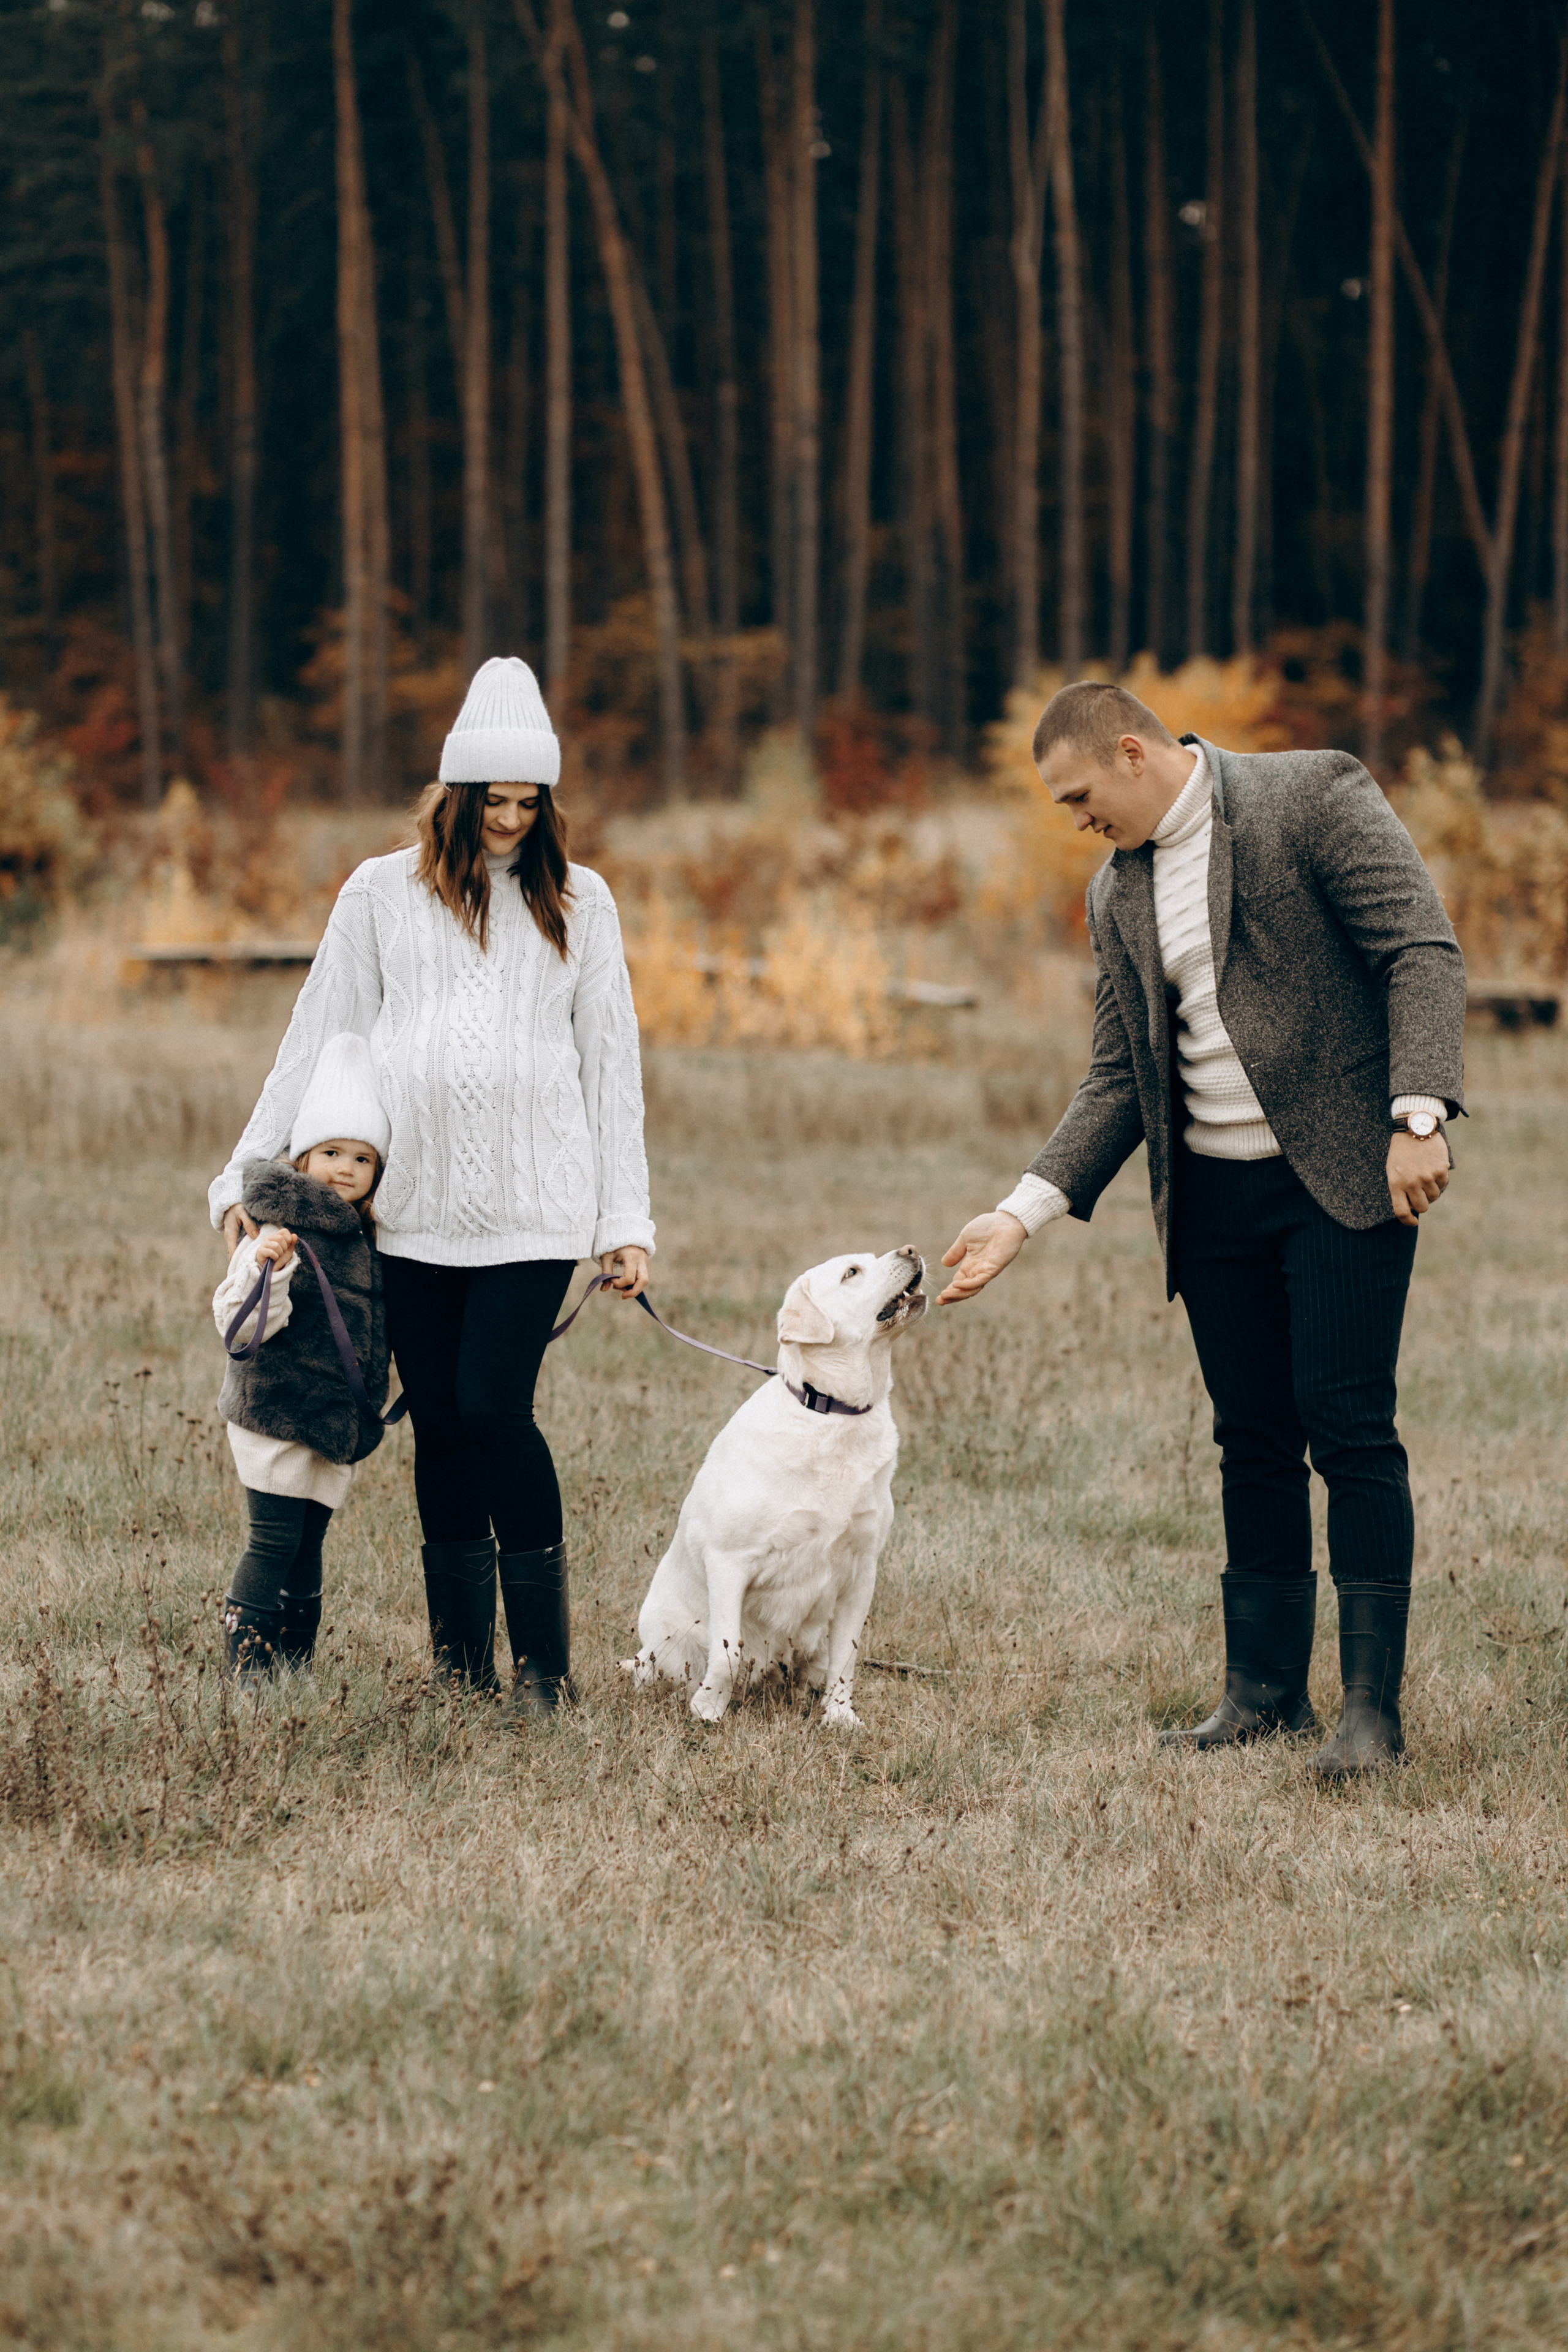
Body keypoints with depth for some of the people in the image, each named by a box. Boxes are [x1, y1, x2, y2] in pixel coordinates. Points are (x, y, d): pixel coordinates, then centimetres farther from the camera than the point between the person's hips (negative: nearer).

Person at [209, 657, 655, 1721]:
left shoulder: (578, 901, 10)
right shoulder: (383, 894, 9)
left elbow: (611, 1060, 11)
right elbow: (318, 1040, 12)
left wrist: (627, 1217, 6)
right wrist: (253, 1176, 7)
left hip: (534, 1204, -1)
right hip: (410, 1204, 2)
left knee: (496, 1407, -13)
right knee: (440, 1423, 3)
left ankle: (545, 1661, -5)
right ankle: (461, 1663, 11)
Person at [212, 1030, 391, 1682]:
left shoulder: (365, 1239, 12)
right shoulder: (284, 1232, -14)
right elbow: (242, 1327, -22)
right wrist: (263, 1269, -36)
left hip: (339, 1421, 7)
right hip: (276, 1411, -7)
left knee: (308, 1543, 12)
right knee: (274, 1540, -8)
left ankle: (297, 1663, 17)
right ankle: (247, 1661, -3)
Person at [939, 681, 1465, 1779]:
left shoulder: (1317, 795, -6)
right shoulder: (1118, 893, 15)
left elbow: (1424, 952, -12)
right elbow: (1120, 1078, 17)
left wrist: (1418, 1115, -22)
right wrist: (1024, 1212, 7)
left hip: (1342, 1175, -6)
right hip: (1214, 1195, 6)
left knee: (1350, 1430, -9)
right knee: (1254, 1443, 9)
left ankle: (1373, 1706, -5)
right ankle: (1265, 1688, 18)